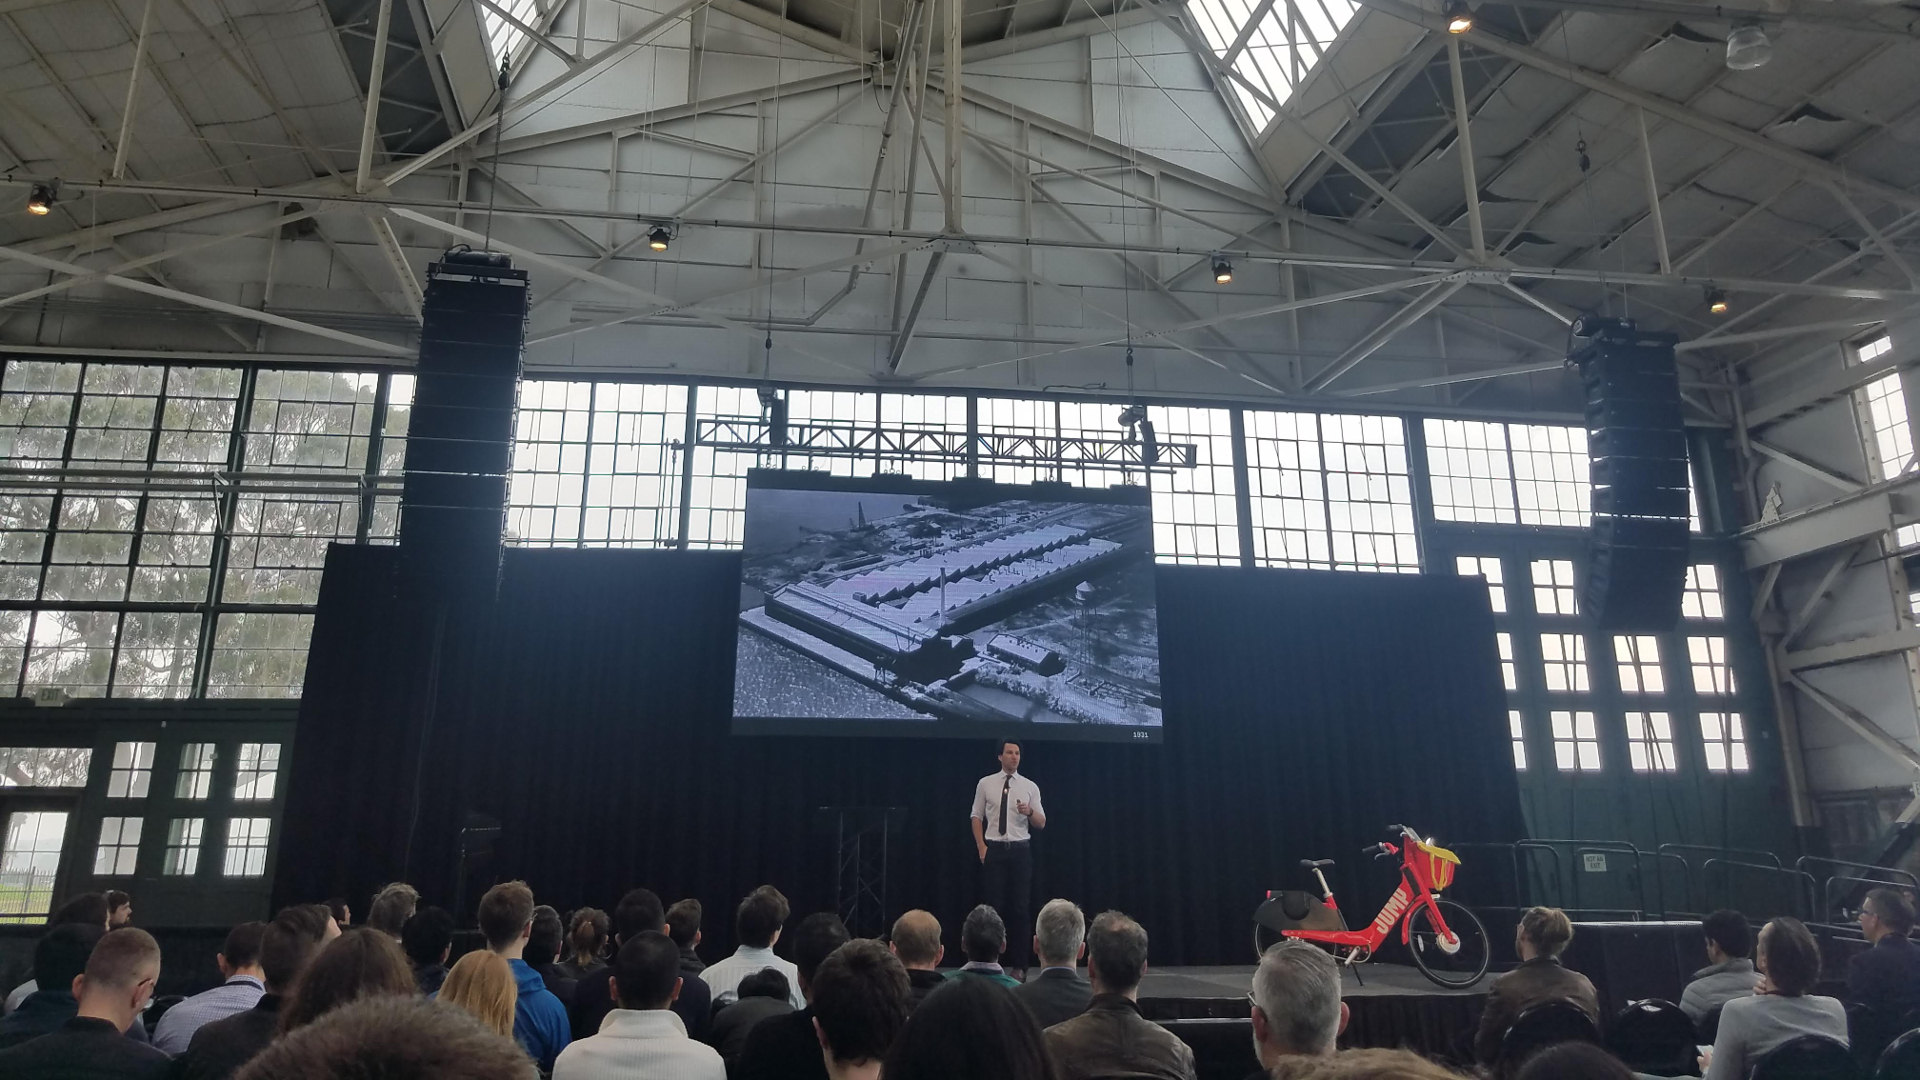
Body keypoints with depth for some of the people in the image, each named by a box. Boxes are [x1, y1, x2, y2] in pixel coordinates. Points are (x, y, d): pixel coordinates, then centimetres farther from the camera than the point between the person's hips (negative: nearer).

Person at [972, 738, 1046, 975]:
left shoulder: (1030, 786, 3)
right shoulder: (985, 783, 3)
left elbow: (1042, 824, 2)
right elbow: (976, 816, 7)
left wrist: (1029, 812, -19)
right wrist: (981, 846, -4)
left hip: (1020, 850, 1)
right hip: (994, 849, -1)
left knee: (1020, 908, 3)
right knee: (992, 906, 2)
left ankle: (1019, 965, 12)